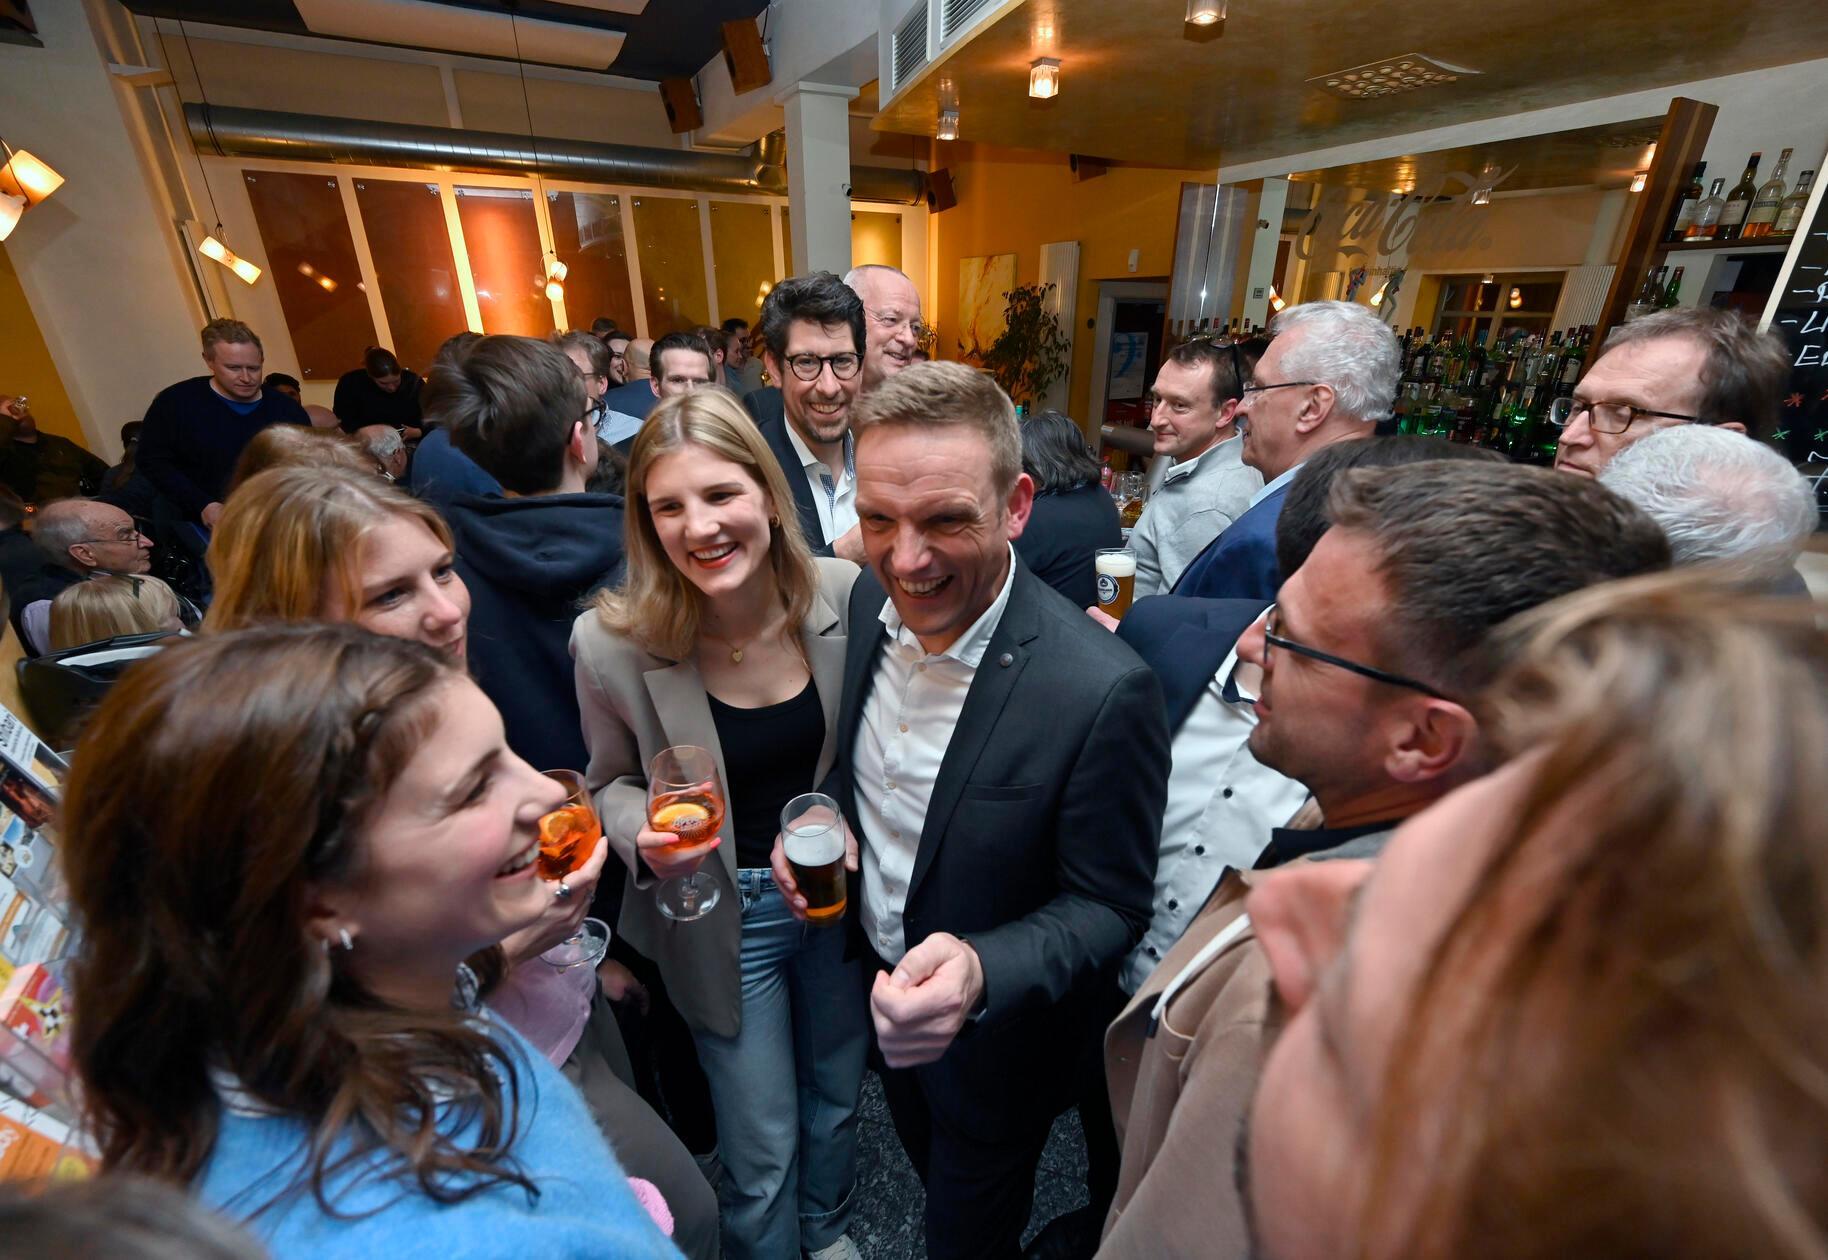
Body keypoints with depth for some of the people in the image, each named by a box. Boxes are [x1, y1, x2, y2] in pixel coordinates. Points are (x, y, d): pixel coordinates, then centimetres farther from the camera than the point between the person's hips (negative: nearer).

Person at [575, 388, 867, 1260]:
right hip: (719, 914, -2)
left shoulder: (844, 595, -19)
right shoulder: (612, 642, -22)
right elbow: (614, 780, -4)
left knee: (838, 1097, 29)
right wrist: (643, 832, -24)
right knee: (764, 1153, 18)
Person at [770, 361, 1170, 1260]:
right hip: (878, 983, 6)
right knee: (923, 1157, 37)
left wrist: (982, 973, -38)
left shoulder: (1102, 691, -35)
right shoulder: (872, 600, -16)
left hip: (991, 1040, -5)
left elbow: (1108, 908, -22)